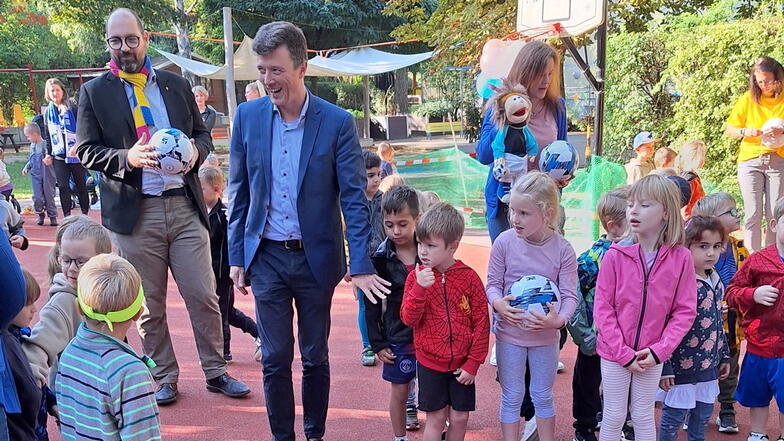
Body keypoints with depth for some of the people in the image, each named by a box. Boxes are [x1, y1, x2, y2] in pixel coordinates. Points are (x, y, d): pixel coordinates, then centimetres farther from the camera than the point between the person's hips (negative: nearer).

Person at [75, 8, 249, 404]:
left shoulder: (176, 85, 10)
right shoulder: (94, 92, 3)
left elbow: (202, 134, 15)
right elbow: (85, 150, -1)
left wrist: (193, 151, -9)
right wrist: (128, 158, -19)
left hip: (185, 206, 2)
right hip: (134, 212, -1)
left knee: (204, 297, 3)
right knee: (148, 306, 8)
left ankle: (215, 371, 19)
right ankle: (163, 377, 24)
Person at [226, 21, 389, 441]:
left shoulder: (337, 122, -10)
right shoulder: (247, 116, -1)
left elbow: (354, 197, -10)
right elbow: (239, 192, 5)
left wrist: (361, 266, -16)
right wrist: (236, 256, 5)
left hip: (316, 258, -1)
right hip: (266, 257, 2)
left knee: (315, 357, 12)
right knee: (274, 360, 7)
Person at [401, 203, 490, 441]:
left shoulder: (469, 277, -9)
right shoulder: (416, 277, -6)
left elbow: (482, 323, -5)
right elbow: (409, 319, -12)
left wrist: (473, 362, -5)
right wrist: (420, 288, -26)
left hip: (462, 364, 0)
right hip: (430, 362, 0)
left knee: (460, 417, 8)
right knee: (436, 417, 6)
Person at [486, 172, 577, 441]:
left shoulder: (562, 249, -14)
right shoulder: (505, 242, -14)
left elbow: (569, 295, -12)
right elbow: (493, 283, -6)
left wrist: (559, 319, -32)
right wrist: (497, 303, -27)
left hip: (545, 335, 0)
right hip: (510, 332, 0)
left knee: (543, 396, 18)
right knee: (512, 397, 12)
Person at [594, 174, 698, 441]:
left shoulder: (681, 258, -9)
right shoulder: (615, 255, -11)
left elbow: (685, 311, -5)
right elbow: (602, 308, -9)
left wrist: (659, 350, -13)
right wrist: (623, 353, -13)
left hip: (652, 356, 1)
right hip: (614, 353, -1)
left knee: (644, 417, 16)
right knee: (614, 417, 10)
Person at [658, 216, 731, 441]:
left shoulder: (716, 283, 8)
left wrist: (724, 356, 22)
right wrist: (664, 368, -20)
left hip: (708, 367, 8)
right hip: (681, 368, -8)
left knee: (702, 420, 18)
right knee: (673, 419, 5)